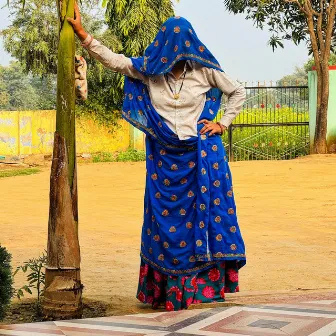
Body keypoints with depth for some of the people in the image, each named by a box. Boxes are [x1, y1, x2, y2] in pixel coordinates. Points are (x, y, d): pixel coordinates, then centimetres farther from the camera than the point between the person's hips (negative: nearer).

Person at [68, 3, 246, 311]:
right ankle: (168, 288, 13)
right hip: (164, 158, 2)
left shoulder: (205, 71, -4)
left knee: (205, 213, -2)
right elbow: (113, 60, 0)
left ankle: (207, 283, 5)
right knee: (166, 218, 5)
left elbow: (238, 93, 7)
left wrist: (222, 124, -1)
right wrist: (82, 34, -6)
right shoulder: (149, 70, 1)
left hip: (201, 155, -2)